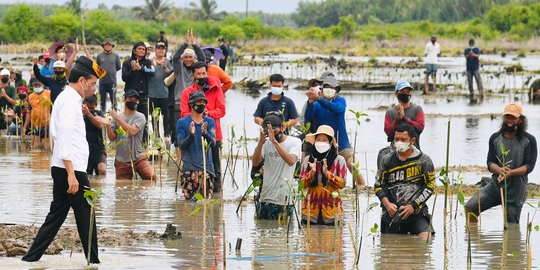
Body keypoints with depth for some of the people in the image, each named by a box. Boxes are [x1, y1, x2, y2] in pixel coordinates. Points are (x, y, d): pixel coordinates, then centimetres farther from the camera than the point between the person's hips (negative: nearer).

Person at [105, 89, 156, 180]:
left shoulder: (140, 117, 1)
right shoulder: (116, 117, 9)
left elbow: (133, 131, -17)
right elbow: (112, 138, 4)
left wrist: (118, 118, -17)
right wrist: (108, 125, -14)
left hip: (138, 158, -2)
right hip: (121, 160, 2)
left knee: (152, 177, -18)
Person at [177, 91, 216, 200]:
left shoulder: (209, 122, 9)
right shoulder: (182, 122, 3)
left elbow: (213, 142, -4)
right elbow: (181, 145, -3)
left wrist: (205, 134, -25)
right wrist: (191, 135, -21)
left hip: (206, 167, 2)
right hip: (189, 168, -2)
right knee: (189, 199, -8)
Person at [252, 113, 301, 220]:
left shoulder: (294, 142, -1)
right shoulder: (267, 143, 11)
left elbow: (291, 161, -20)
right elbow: (255, 163, -2)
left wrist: (274, 141, -24)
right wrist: (260, 143, -16)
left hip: (283, 199, -4)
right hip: (265, 197, 4)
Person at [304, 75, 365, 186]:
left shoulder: (341, 101, 1)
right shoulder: (316, 105, 2)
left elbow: (337, 108, -23)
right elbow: (308, 118, -15)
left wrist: (318, 98, -35)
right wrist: (310, 101, -33)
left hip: (342, 145, -1)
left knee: (355, 169, -10)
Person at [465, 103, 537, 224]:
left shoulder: (529, 140, -3)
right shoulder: (495, 138, 7)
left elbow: (529, 166, -8)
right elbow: (490, 163, 2)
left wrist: (511, 173, -27)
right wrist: (499, 170, -23)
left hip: (515, 189, -3)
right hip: (496, 185, 3)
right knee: (470, 207, -13)